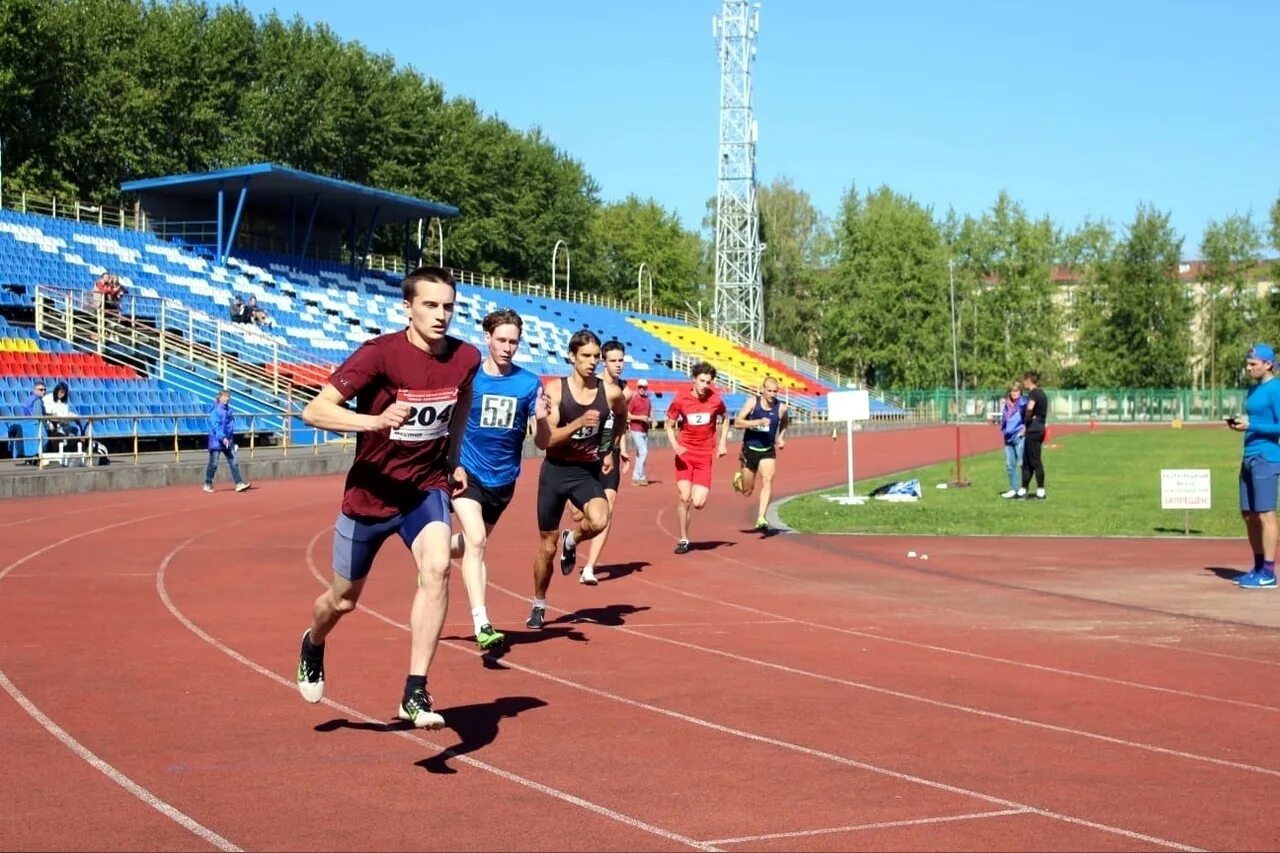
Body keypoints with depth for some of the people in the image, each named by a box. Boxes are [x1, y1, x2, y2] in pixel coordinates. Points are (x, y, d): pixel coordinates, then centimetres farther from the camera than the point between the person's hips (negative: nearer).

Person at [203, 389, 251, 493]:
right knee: (213, 464, 1)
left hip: (228, 441, 7)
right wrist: (222, 438, -28)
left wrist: (232, 440, 19)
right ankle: (208, 484, 14)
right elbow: (215, 426, -19)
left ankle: (239, 483, -5)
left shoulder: (228, 410, 12)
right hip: (216, 441, -6)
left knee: (234, 462, -2)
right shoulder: (215, 410, -10)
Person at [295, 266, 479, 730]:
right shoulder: (380, 354, -22)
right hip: (371, 491, -2)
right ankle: (313, 646, 53)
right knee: (343, 599, 15)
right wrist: (375, 421, -41)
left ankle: (415, 694, -22)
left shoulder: (466, 357, -8)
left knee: (437, 568, -28)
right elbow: (313, 411, -27)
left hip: (427, 486, 2)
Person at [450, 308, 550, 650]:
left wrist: (541, 418, -24)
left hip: (502, 480, 4)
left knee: (472, 543, 20)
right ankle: (482, 625, -22)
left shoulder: (529, 383, -5)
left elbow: (542, 443, -4)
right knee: (476, 540, -21)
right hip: (466, 472, -4)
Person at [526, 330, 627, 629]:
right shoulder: (555, 390, -11)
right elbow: (546, 439, -18)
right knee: (547, 547, 9)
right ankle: (539, 606, 31)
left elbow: (622, 417, 20)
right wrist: (579, 422, -30)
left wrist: (611, 450, 18)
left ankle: (571, 540, 6)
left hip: (588, 471, 1)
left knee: (599, 521, -30)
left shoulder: (610, 393, -4)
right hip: (555, 471, -1)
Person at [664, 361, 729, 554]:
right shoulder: (680, 400, -7)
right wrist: (675, 446, -13)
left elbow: (725, 419, 16)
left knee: (698, 503, -9)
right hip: (685, 453, -1)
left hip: (704, 456, 1)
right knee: (684, 498, -11)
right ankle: (683, 540, 5)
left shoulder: (715, 400, -4)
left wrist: (722, 443, 6)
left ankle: (699, 491, 30)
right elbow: (669, 426, 4)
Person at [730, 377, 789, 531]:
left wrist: (781, 438, 1)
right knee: (747, 492, 8)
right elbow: (737, 422, -16)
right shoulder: (752, 402, -11)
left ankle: (761, 518, -25)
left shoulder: (781, 408, -5)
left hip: (768, 451, 1)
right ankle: (738, 478, 44)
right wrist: (758, 422, -28)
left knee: (767, 480, -22)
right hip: (750, 449, -1)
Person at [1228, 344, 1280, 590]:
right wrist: (1239, 423, 6)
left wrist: (1250, 425, -17)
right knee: (1248, 514, 11)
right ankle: (1258, 568, 21)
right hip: (1250, 458, 9)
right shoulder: (1254, 389, 16)